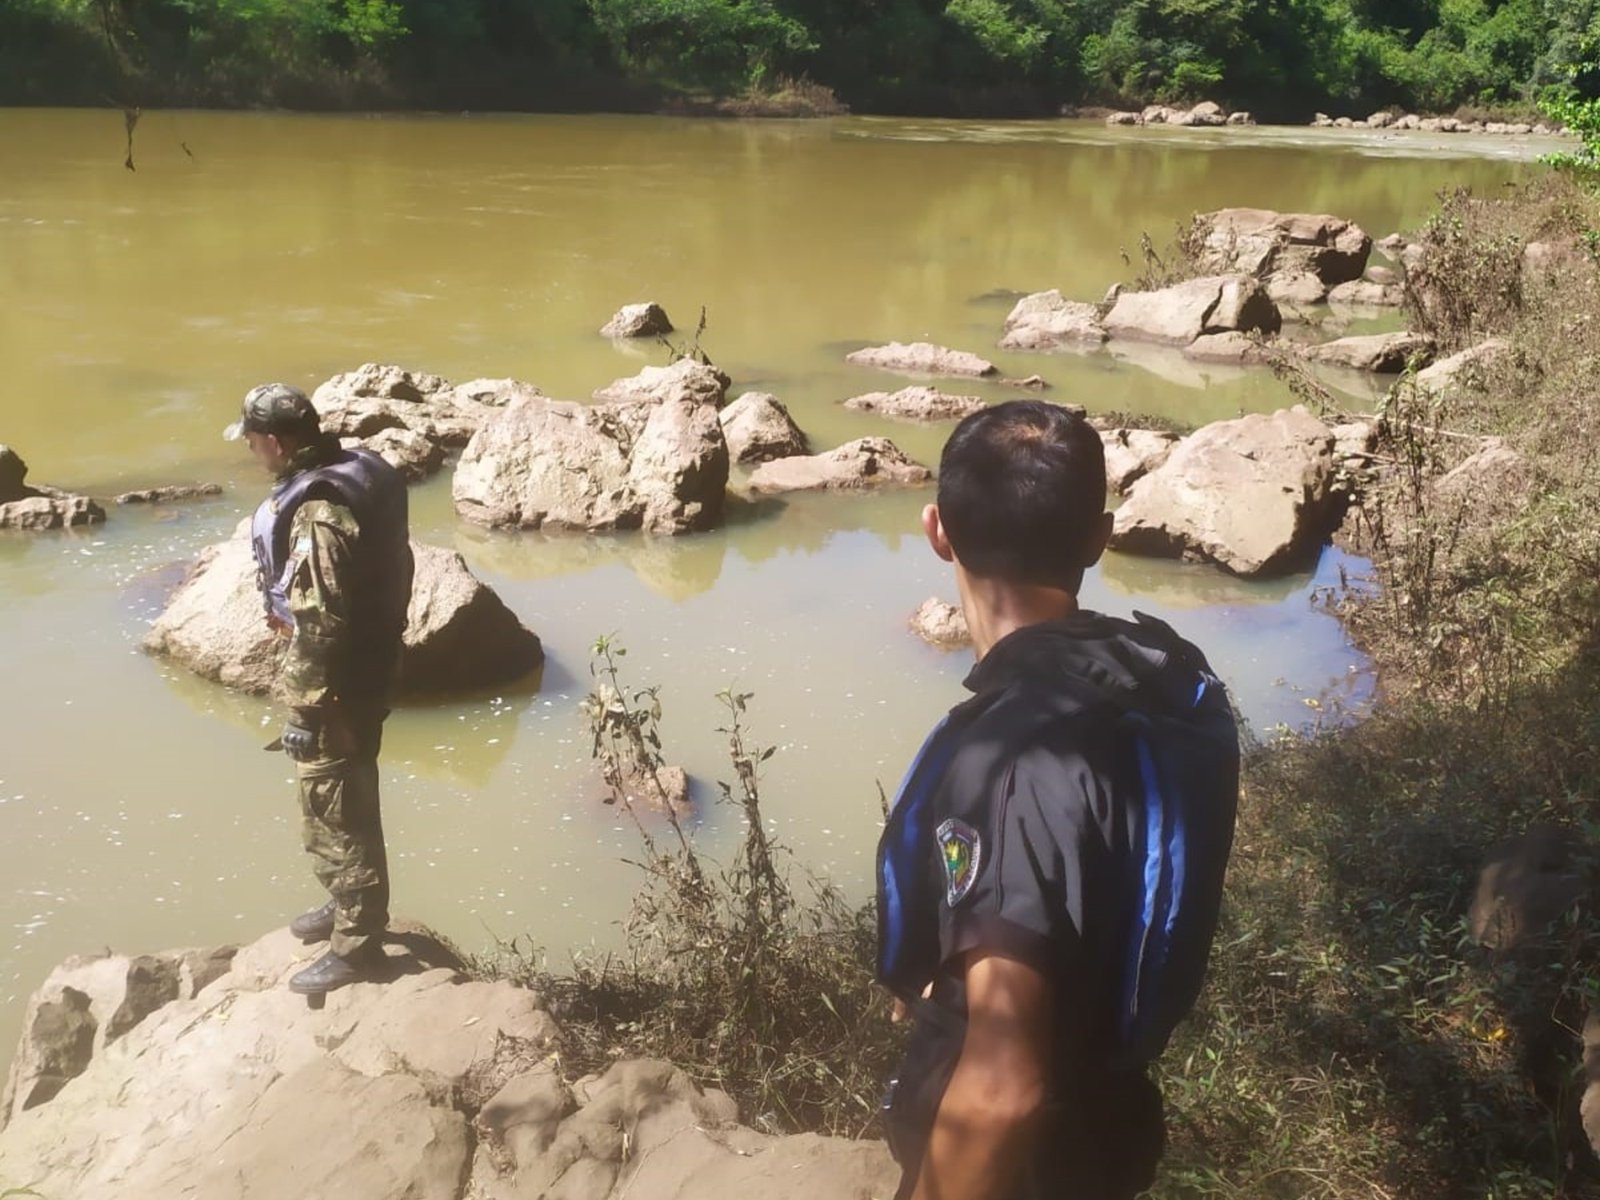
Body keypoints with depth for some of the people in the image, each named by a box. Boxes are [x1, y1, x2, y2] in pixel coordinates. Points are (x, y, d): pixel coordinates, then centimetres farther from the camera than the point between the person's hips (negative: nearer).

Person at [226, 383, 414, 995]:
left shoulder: (317, 513, -28)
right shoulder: (362, 471, 2)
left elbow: (317, 624, -27)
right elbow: (393, 566, 12)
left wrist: (303, 711, -19)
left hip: (338, 683, -10)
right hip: (371, 663, 10)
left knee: (334, 813, 4)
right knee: (348, 801, 24)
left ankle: (356, 945, 18)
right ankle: (352, 907, 41)